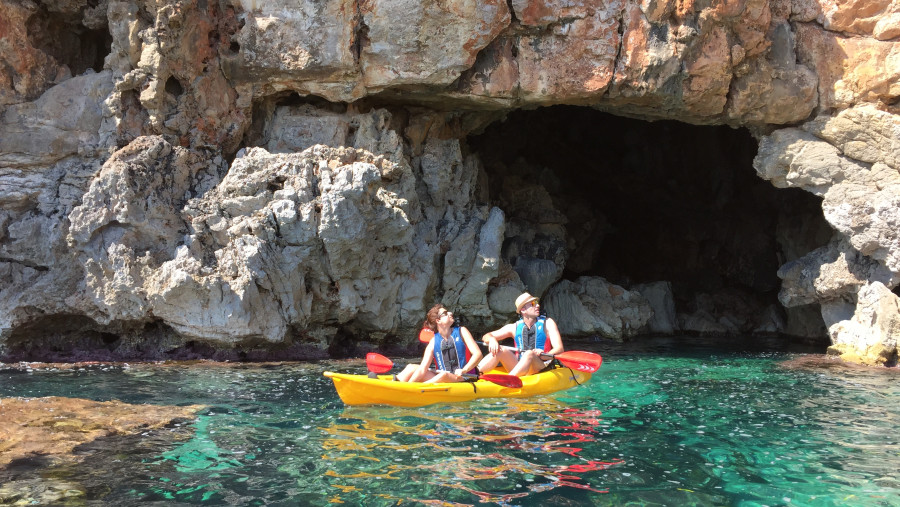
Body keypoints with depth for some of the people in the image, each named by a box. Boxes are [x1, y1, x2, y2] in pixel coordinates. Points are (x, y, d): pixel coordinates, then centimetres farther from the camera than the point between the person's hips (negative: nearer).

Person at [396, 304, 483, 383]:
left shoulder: (461, 331, 3)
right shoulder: (433, 342, 3)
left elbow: (478, 354, -6)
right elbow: (422, 369, -5)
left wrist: (464, 370, -23)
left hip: (462, 379, -3)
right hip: (441, 379, 3)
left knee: (444, 375, -35)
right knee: (412, 368, -8)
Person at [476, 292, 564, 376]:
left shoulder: (547, 323, 5)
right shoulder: (515, 327, 11)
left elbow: (560, 349, -5)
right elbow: (486, 336, 11)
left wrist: (543, 355, -26)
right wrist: (492, 339, -15)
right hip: (519, 367, 3)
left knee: (529, 354, -33)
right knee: (500, 350, -18)